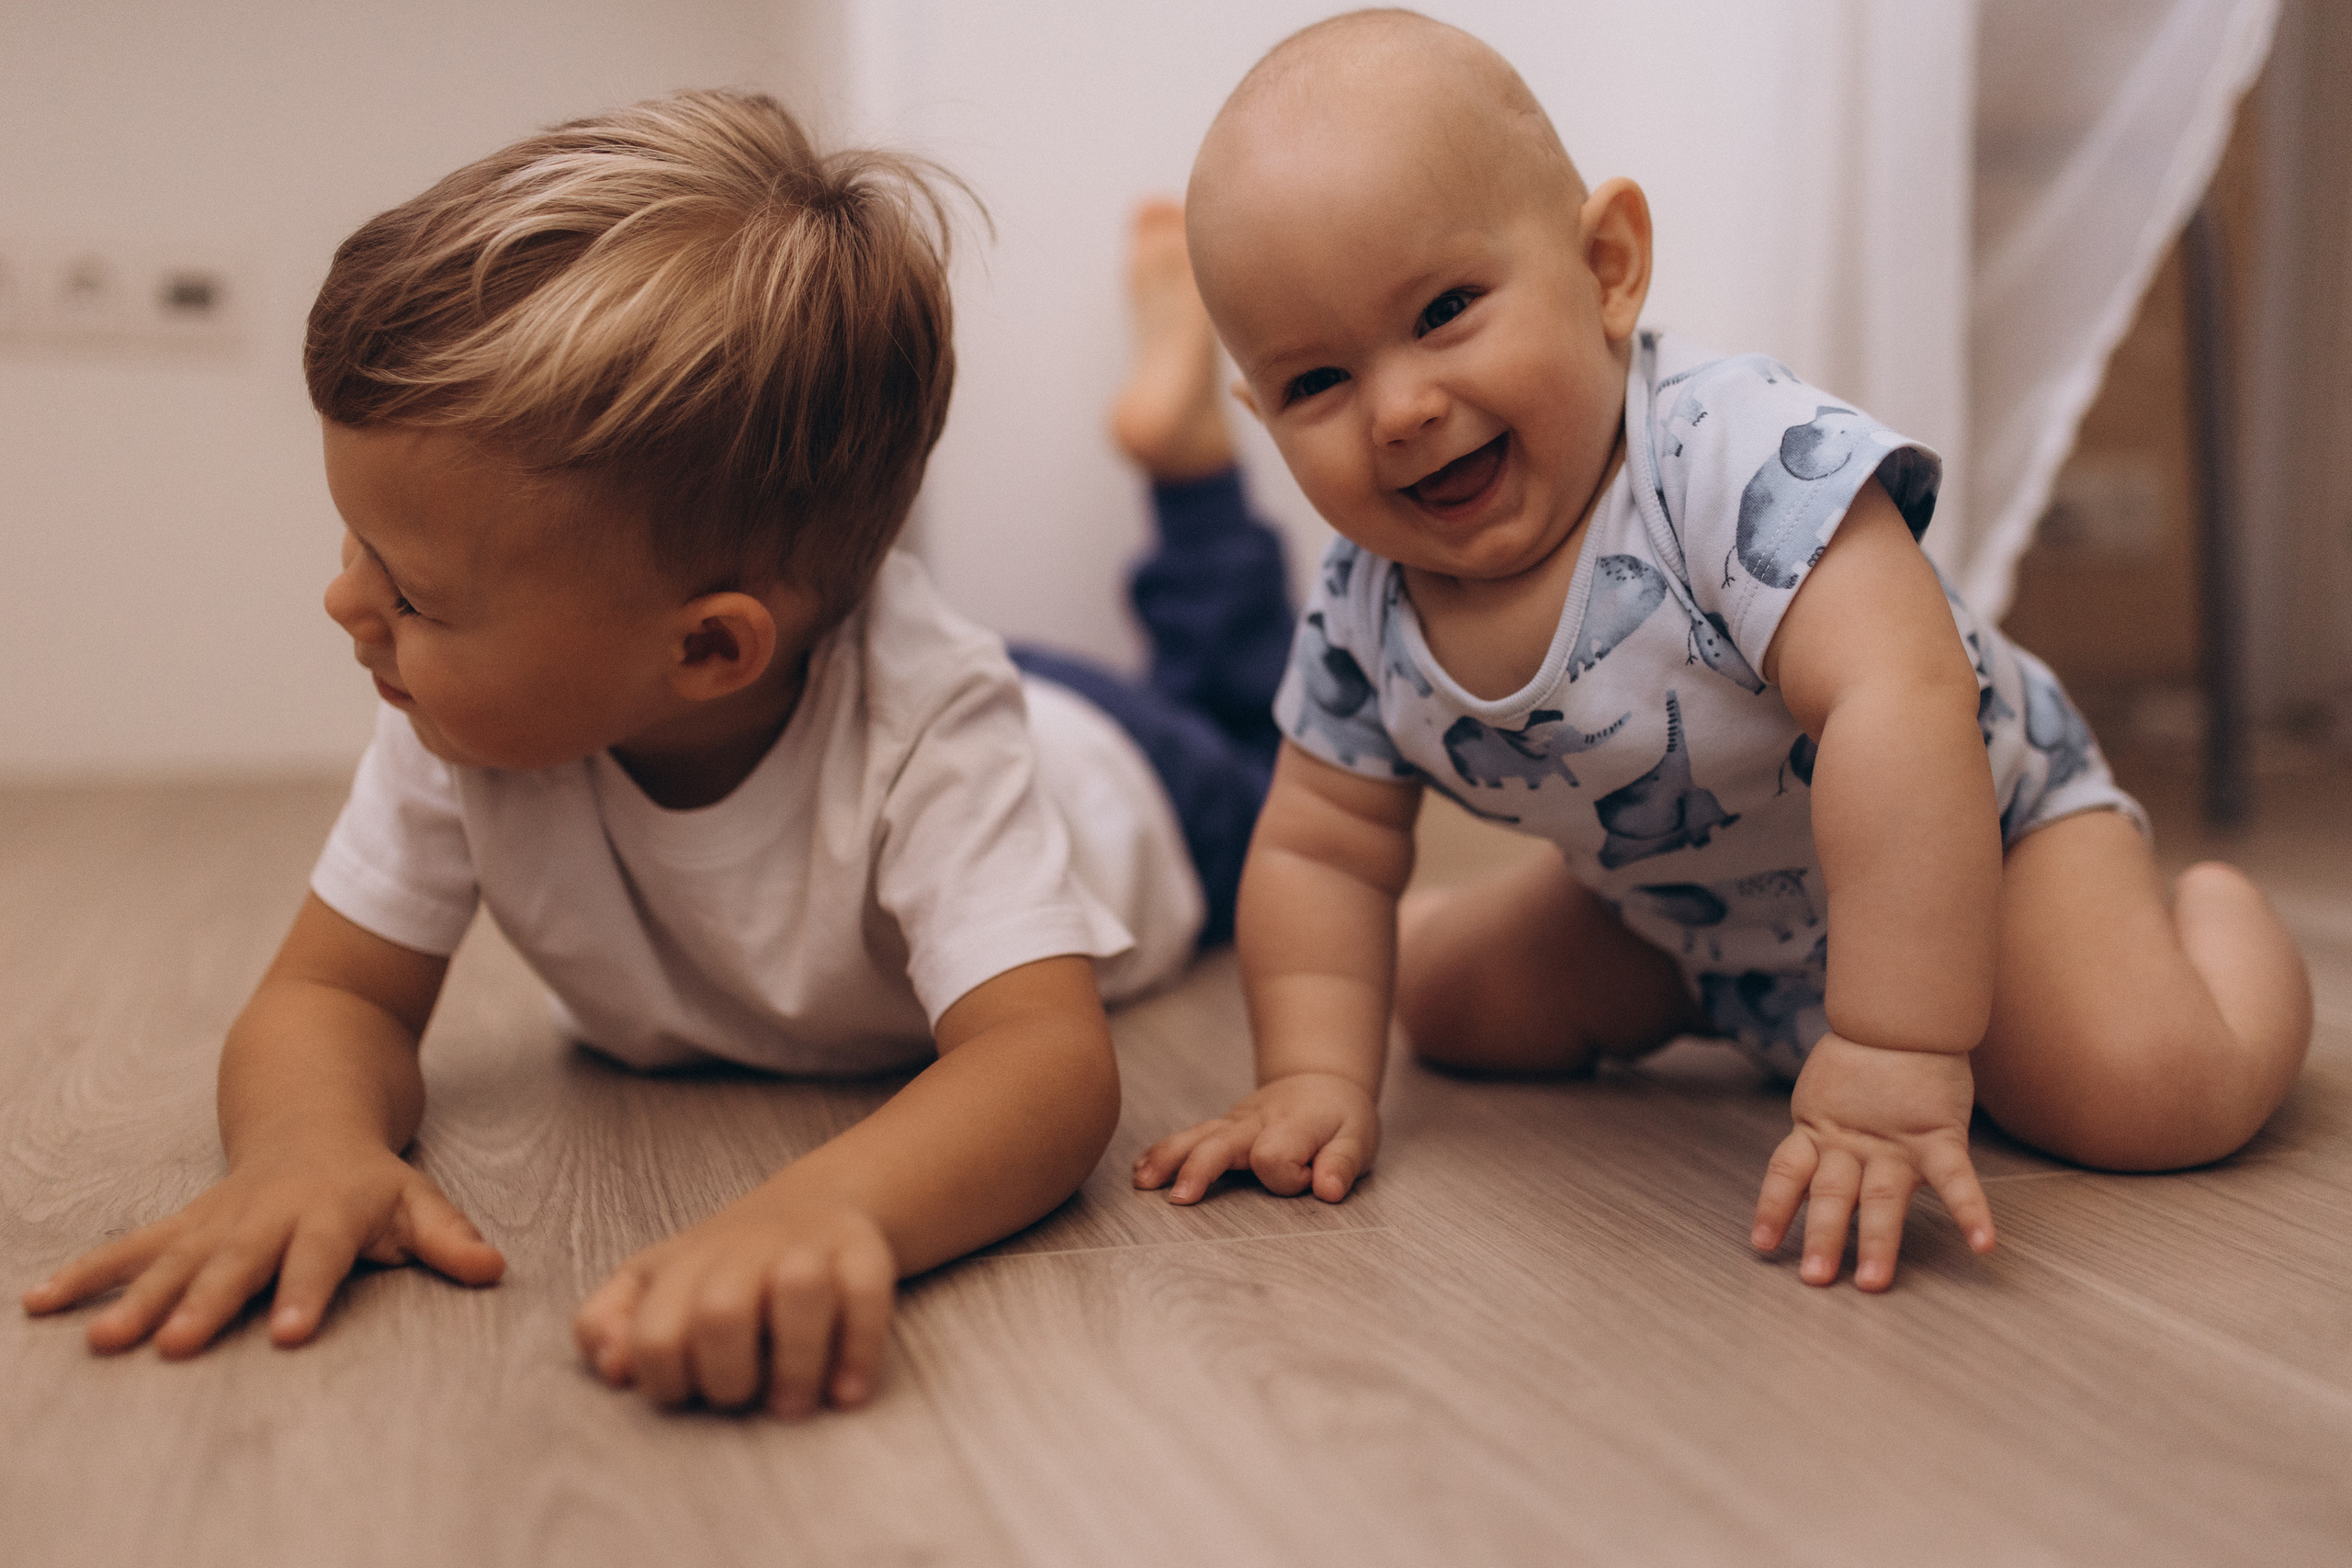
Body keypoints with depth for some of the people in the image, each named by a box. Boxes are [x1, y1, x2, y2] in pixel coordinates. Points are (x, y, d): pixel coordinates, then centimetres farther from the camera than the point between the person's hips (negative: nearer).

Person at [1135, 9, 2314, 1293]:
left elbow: (1900, 707, -47)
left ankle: (2208, 910, 12)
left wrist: (1895, 1058, -51)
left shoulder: (1734, 453, -37)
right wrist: (1315, 1075, -24)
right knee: (1443, 1001, 10)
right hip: (1674, 919, 6)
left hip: (1971, 833, -5)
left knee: (2151, 1091, -25)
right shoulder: (1361, 612, -17)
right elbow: (1319, 854, -8)